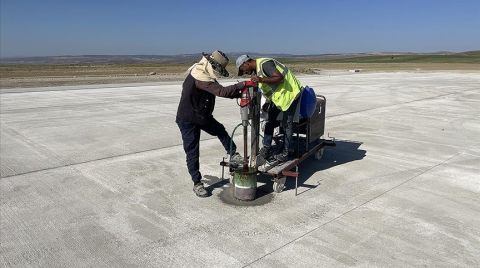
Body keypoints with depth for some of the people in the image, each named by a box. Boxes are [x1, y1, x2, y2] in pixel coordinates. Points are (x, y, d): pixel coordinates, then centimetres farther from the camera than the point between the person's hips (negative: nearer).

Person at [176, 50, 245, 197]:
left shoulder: (206, 74, 3)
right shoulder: (199, 77, -29)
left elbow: (220, 91, 4)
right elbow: (222, 91, -37)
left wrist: (240, 94, -7)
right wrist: (243, 84, -33)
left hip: (202, 116, 9)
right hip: (188, 120, -9)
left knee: (221, 131, 7)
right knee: (192, 152, -1)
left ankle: (233, 155, 20)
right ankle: (197, 184, 9)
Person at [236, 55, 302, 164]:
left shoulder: (265, 64, -21)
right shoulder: (256, 70, 10)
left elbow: (279, 78, -31)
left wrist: (261, 80, -37)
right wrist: (267, 103, 13)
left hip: (289, 93, -10)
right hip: (277, 96, 10)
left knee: (287, 124, -3)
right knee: (269, 121, 10)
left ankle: (285, 154, 4)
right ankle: (266, 149, 18)